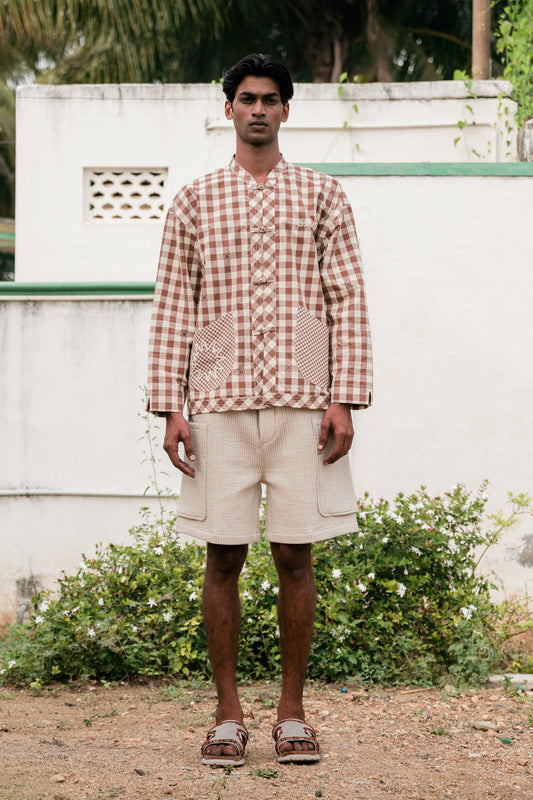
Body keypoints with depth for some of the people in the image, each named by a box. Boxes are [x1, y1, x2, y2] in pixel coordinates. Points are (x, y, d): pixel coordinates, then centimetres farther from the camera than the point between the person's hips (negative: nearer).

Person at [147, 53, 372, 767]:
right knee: (223, 556, 1)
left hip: (302, 400, 0)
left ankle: (292, 714, 10)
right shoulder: (195, 201, 10)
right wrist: (170, 406, 0)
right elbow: (172, 307, 8)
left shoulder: (322, 196, 9)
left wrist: (345, 400, -3)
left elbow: (348, 301, 6)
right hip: (220, 401, 0)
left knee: (295, 554, 1)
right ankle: (228, 715, 9)